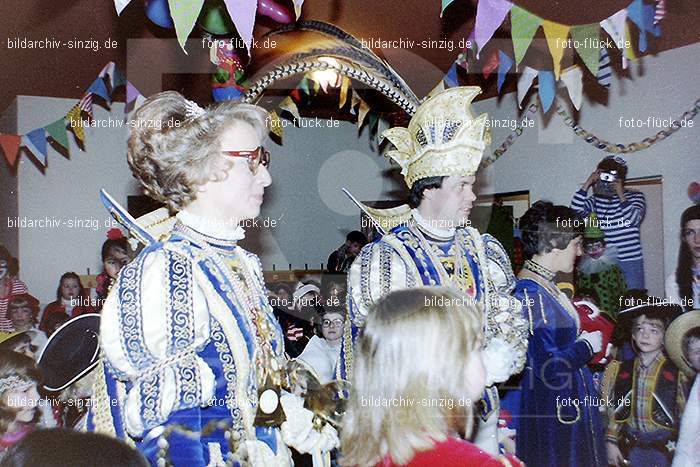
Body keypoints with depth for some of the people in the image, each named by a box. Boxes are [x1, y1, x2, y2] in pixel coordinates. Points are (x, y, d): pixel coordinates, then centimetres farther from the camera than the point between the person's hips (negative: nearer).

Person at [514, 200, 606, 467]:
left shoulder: (545, 285, 6)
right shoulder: (530, 294, -24)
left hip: (569, 401, 10)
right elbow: (548, 367, -28)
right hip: (551, 408, -10)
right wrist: (587, 345, -14)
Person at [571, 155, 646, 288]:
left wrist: (621, 194, -19)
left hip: (630, 262, -2)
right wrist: (587, 184, -10)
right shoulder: (596, 200, 8)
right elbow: (576, 210, -9)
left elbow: (634, 219, -16)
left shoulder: (635, 197, 2)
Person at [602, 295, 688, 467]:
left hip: (665, 450, -2)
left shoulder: (677, 372, -5)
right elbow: (611, 411, 9)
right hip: (631, 450, 3)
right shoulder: (620, 370, 4)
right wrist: (611, 442, 4)